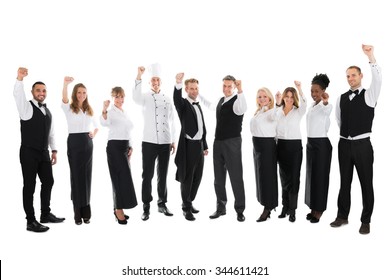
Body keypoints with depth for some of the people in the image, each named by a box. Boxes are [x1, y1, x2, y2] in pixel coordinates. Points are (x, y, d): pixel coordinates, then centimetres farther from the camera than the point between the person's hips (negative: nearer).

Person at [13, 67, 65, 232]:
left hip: (44, 152, 7)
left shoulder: (47, 111, 14)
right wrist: (20, 79, -41)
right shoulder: (27, 107, -5)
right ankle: (31, 221, 5)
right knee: (30, 185, -1)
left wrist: (54, 150, 13)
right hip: (29, 152, -7)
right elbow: (17, 95, -26)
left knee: (48, 182, 13)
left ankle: (45, 214, 28)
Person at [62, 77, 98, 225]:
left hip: (87, 143, 4)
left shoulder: (89, 110, 12)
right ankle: (78, 213, 6)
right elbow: (64, 99, -25)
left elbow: (96, 125, 25)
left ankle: (86, 212, 16)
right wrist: (65, 84, -42)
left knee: (86, 175, 7)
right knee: (76, 175, -1)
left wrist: (93, 134, 3)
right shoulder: (69, 108, -2)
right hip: (74, 142, -4)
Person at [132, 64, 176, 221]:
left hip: (165, 142, 3)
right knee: (147, 175, 0)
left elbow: (171, 121, 15)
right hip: (149, 142, -3)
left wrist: (173, 140, 11)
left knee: (162, 175, 10)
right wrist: (139, 76, -35)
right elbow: (136, 97, -25)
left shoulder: (167, 99, 11)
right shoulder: (145, 97, 0)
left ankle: (162, 204, 21)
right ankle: (146, 207, 6)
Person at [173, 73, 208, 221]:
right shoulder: (183, 104, -5)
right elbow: (176, 98, -30)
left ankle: (189, 202, 27)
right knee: (187, 178, 0)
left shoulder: (198, 105, 17)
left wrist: (205, 146, 19)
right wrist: (178, 83, -48)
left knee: (197, 177, 12)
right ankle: (186, 208, 9)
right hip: (188, 145, -7)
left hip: (199, 145, 7)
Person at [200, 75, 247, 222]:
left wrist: (240, 90, -46)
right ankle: (221, 207, 23)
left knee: (236, 177, -4)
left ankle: (240, 210, 6)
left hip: (232, 142, -8)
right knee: (219, 177, 12)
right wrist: (199, 95, 41)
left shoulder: (237, 100, -10)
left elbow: (242, 109, -35)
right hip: (218, 142, 8)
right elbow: (212, 106, 37)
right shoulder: (221, 100, 14)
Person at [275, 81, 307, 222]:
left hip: (295, 145, -3)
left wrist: (299, 88, -36)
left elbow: (304, 103, -21)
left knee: (293, 177, 0)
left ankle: (292, 209, 7)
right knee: (284, 177, 11)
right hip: (281, 145, 3)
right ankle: (285, 206, 22)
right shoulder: (278, 111, 6)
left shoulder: (298, 111, 0)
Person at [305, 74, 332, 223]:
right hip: (310, 143, 8)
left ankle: (319, 211, 6)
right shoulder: (311, 107, 13)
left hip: (322, 143, -8)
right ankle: (313, 208, 19)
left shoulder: (326, 106, -13)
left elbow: (327, 110, -38)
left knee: (320, 176, -2)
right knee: (311, 175, 10)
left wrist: (325, 101, -60)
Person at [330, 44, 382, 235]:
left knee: (366, 183, 2)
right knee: (344, 182, 12)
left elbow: (377, 79, -22)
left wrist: (370, 56, -31)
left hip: (362, 144, -4)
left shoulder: (369, 95, -4)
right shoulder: (341, 98, 9)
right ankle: (342, 216, 23)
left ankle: (365, 221, 11)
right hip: (344, 144, 4)